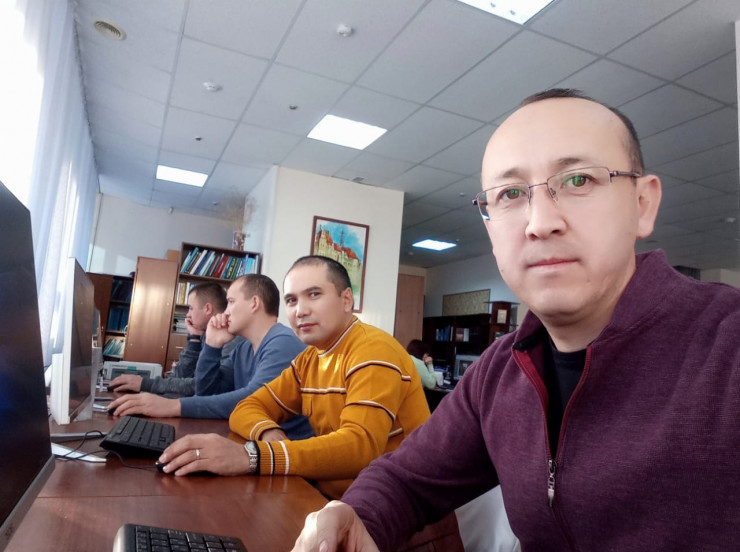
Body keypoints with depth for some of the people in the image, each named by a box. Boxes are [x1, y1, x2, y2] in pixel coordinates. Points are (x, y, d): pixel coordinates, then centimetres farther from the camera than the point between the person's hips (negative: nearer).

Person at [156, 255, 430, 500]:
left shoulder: (373, 351, -18)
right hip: (337, 499, 7)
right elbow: (248, 409, 7)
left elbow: (361, 446, -30)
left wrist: (251, 456, -38)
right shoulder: (309, 359, 8)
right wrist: (269, 433, -16)